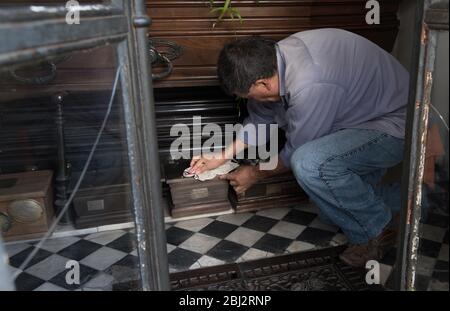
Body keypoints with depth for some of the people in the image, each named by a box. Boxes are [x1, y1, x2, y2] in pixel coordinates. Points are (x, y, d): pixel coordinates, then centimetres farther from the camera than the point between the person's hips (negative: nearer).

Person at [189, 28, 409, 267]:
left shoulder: (309, 86, -35)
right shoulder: (274, 57, -6)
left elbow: (295, 153, -19)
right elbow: (261, 117, 9)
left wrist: (254, 174, -1)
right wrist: (222, 157, 12)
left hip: (395, 127, -9)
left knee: (309, 164, -29)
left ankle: (377, 231, -6)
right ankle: (361, 233, 12)